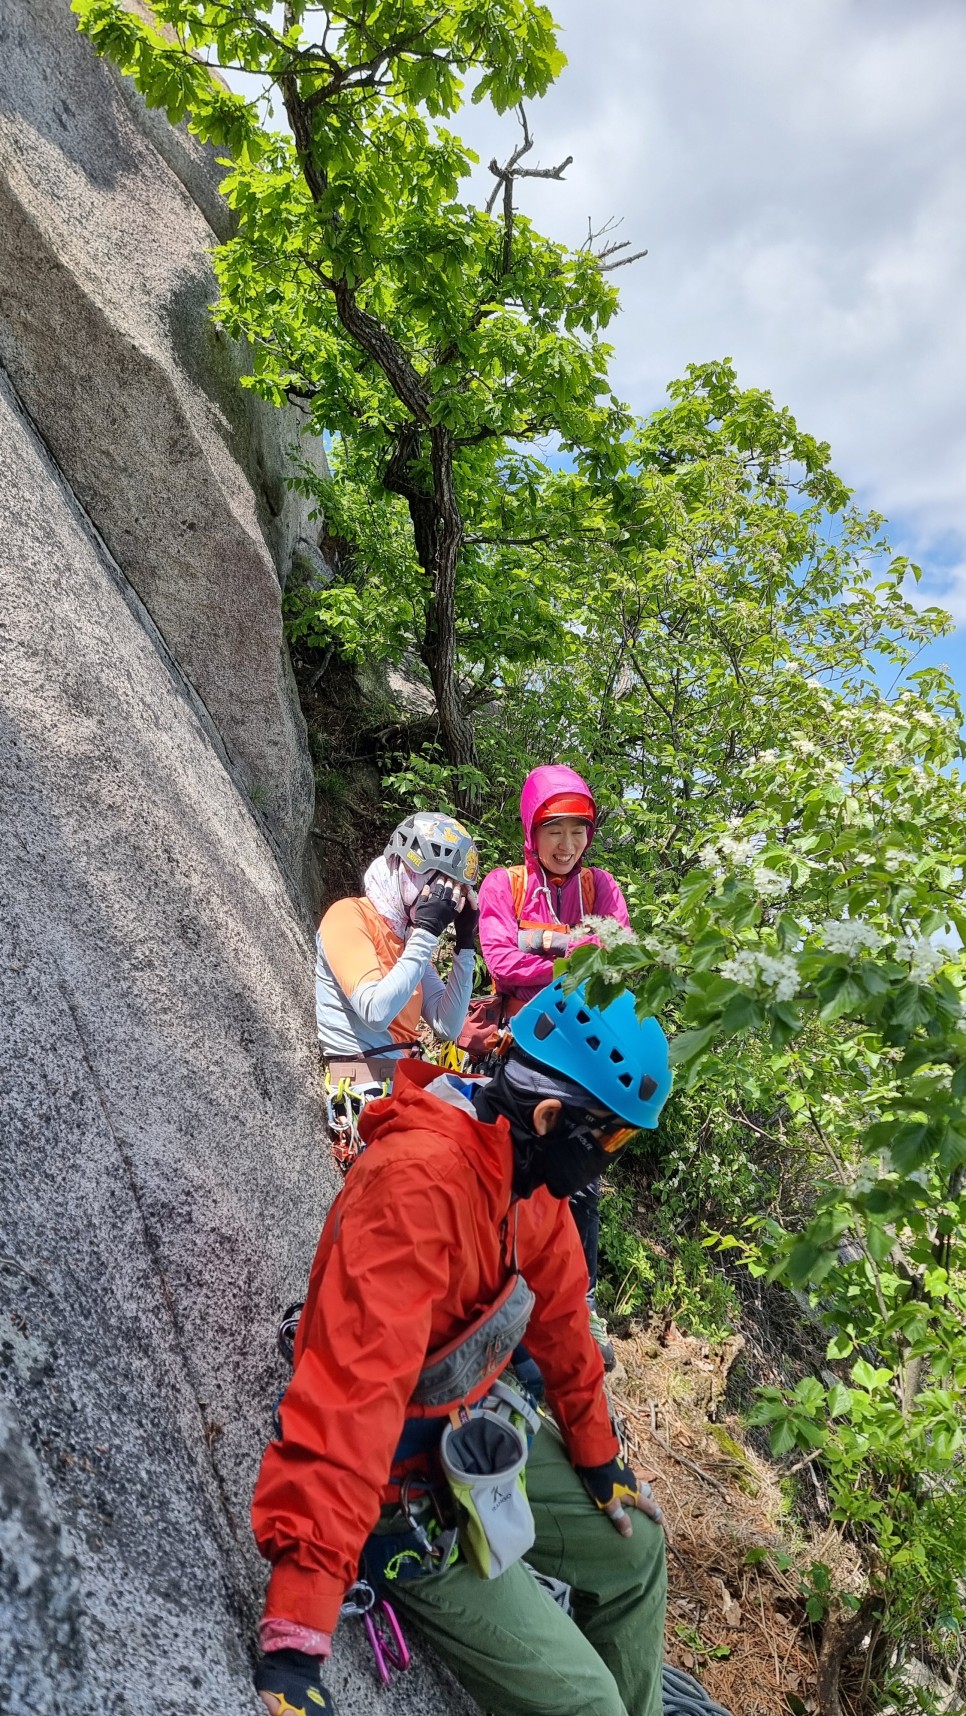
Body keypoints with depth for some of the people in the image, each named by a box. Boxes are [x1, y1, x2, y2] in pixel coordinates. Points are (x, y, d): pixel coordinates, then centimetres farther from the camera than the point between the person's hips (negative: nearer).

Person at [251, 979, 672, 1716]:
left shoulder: (528, 1163, -9)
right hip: (407, 1490, -8)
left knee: (633, 1545, 22)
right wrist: (296, 1633, -45)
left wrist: (598, 1455, 17)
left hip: (479, 1436, 8)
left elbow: (560, 1316, 5)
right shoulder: (421, 1182, -36)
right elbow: (354, 1385, -43)